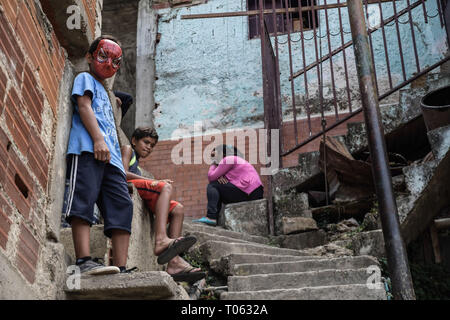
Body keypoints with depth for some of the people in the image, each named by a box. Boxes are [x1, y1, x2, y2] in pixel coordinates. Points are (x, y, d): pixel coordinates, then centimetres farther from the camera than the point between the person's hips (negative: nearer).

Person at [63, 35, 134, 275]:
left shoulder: (104, 93, 39)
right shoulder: (85, 78, 17)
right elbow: (84, 106, -2)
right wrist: (98, 139, -15)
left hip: (110, 156, 8)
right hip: (88, 148, -8)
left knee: (122, 205, -7)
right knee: (84, 200, -19)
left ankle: (121, 268, -13)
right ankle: (84, 261, -28)